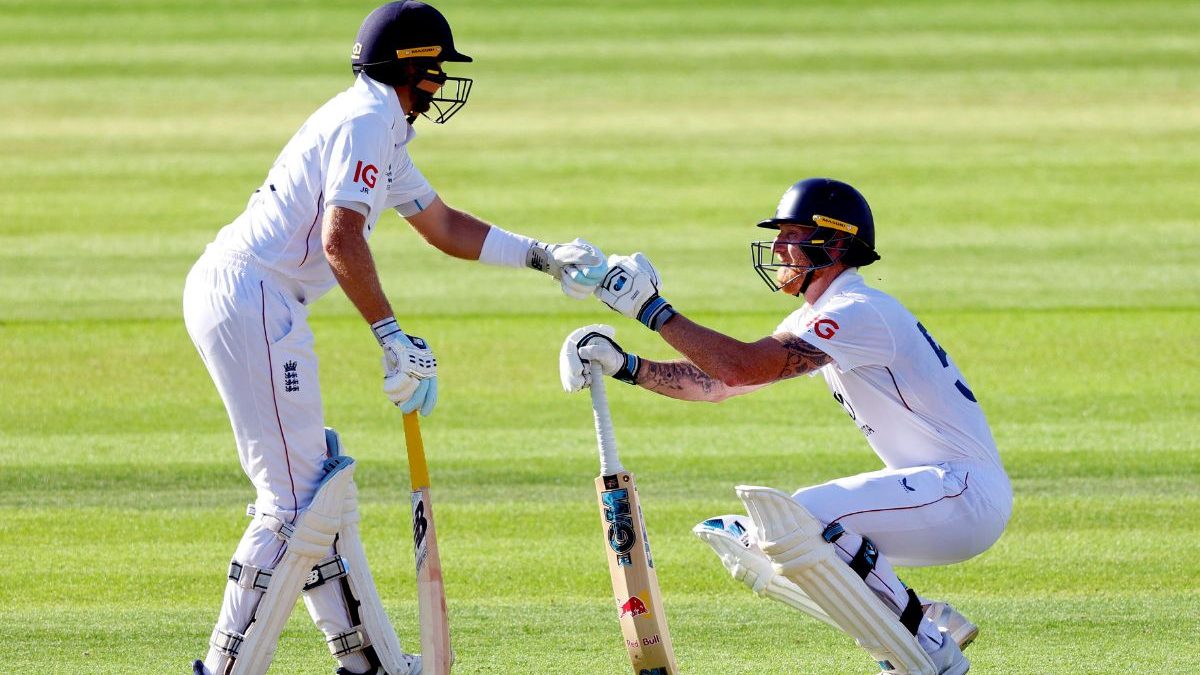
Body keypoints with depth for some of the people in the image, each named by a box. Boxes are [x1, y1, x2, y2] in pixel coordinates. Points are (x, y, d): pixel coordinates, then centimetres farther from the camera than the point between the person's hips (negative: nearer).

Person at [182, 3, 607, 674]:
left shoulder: (379, 128, 22)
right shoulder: (367, 121, -10)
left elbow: (445, 225, 31)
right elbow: (341, 240, -23)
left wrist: (545, 257, 26)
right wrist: (394, 339, -23)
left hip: (230, 296, 11)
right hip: (252, 301, -11)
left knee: (320, 488, 16)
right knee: (299, 504, -11)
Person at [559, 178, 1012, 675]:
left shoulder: (857, 313, -18)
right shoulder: (815, 319, 14)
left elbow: (742, 367, -26)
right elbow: (717, 382, 13)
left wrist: (651, 309, -20)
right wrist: (627, 367, 2)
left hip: (966, 492, -10)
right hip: (926, 489, 10)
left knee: (801, 520, -28)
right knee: (750, 543, 6)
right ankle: (933, 625, 9)